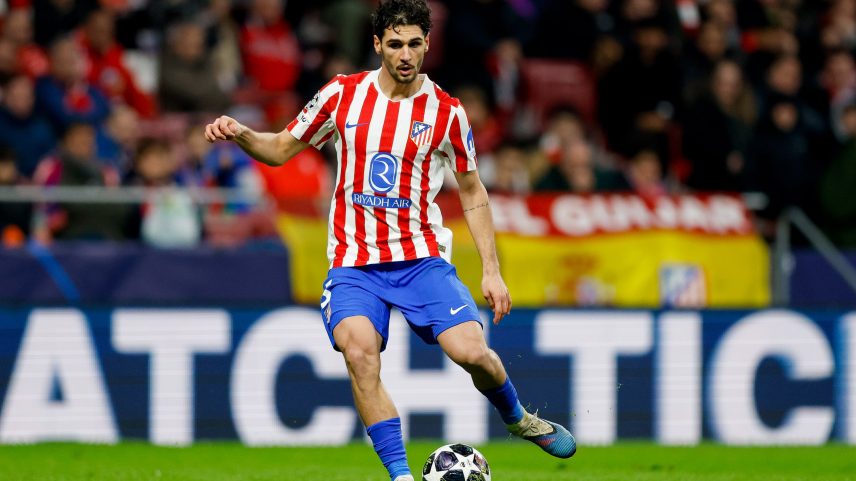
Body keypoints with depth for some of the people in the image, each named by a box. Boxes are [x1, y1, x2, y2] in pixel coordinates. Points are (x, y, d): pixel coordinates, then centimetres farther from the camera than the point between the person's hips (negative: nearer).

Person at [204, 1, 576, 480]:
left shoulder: (446, 112, 0)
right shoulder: (343, 94, 1)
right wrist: (241, 134, -10)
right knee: (359, 353, -27)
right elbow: (281, 150, 11)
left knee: (472, 351, -17)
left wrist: (492, 270, 6)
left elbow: (473, 192, 10)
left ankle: (518, 419, 17)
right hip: (354, 264, 0)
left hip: (422, 257, 0)